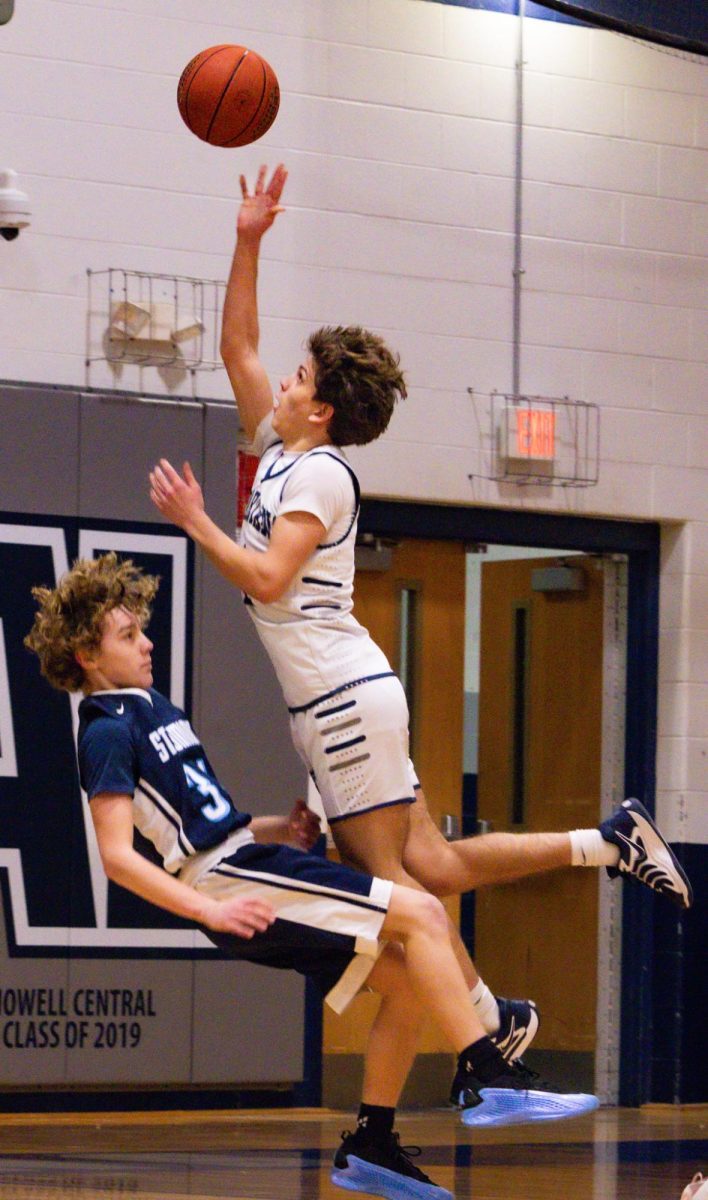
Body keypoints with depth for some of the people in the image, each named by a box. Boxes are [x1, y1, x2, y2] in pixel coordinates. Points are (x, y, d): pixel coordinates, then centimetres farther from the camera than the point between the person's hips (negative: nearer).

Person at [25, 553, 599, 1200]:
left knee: (405, 980, 6)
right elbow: (117, 855, -17)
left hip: (244, 855, 9)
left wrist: (279, 829, 13)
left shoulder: (150, 706, 22)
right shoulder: (108, 732, -7)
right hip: (230, 878, -9)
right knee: (422, 913, -16)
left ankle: (370, 1144, 9)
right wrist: (210, 910, -25)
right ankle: (490, 1079, -20)